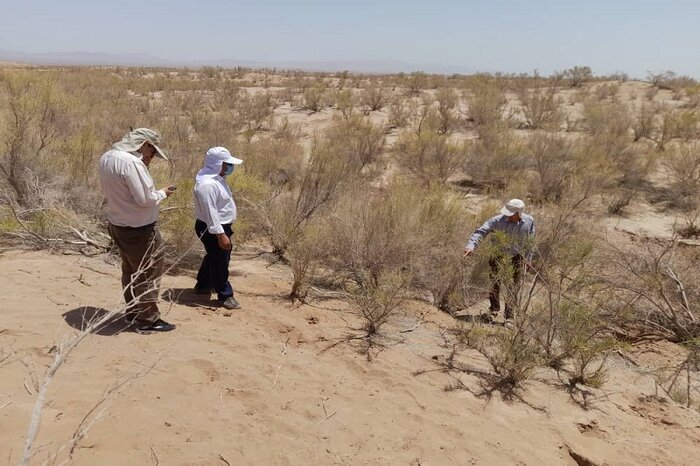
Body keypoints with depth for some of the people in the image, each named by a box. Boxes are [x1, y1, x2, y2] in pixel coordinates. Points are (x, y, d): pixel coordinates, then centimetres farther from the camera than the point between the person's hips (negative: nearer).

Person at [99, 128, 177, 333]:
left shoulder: (107, 157, 5)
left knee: (130, 270, 22)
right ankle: (147, 320, 11)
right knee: (148, 273, 3)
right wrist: (162, 193, -7)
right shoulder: (131, 162, -25)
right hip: (139, 228, -9)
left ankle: (133, 312, 34)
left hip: (117, 224, 10)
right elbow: (145, 199, -26)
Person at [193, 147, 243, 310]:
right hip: (212, 229, -11)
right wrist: (220, 234, -28)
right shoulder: (207, 184, -27)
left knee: (214, 257, 24)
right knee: (220, 261, 1)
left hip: (220, 226, 11)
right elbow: (210, 213, -29)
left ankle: (202, 285, 41)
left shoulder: (216, 178, 7)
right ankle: (225, 295, 14)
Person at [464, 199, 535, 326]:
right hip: (499, 255, 0)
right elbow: (481, 231, -28)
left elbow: (529, 241, -2)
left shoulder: (529, 222, -17)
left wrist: (528, 258, 4)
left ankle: (509, 317, 14)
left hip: (516, 258, 0)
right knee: (495, 283, 12)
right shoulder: (498, 220, -25)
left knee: (513, 288, 2)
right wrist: (471, 245, -43)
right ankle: (494, 310, 35)